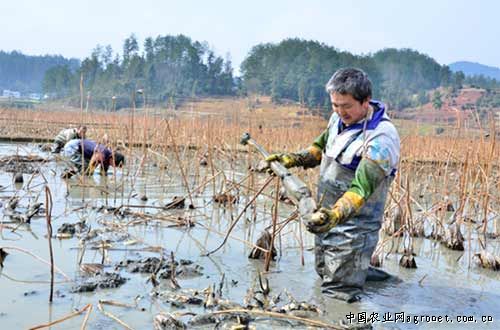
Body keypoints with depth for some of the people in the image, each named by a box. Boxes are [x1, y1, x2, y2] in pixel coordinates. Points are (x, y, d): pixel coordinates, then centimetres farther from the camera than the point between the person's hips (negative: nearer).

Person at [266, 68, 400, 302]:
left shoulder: (380, 138, -23)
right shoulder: (340, 118, 1)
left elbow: (362, 187, -32)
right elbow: (321, 147, 18)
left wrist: (335, 214, -46)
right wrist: (292, 159, 2)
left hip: (353, 227, -8)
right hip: (327, 218, 8)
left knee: (338, 294, -1)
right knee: (323, 275, 23)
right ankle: (362, 270, 39)